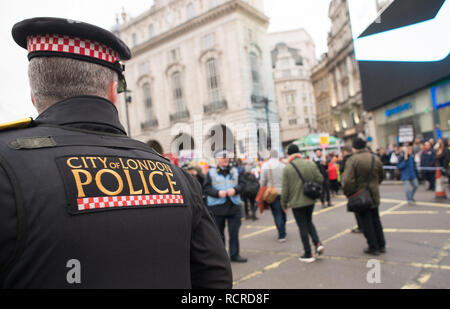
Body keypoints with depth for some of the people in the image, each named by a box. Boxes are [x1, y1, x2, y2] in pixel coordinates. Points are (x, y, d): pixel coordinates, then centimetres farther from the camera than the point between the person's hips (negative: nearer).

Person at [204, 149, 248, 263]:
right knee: (219, 233, 10)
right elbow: (206, 188, -5)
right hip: (217, 207, -2)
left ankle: (234, 254, 16)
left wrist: (235, 189, -13)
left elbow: (242, 184, 6)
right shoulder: (211, 173, 1)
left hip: (234, 206, 2)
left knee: (234, 232, 4)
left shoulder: (235, 171, 10)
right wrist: (218, 193, -19)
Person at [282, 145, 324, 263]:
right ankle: (317, 243, 9)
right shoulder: (311, 164, -2)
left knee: (303, 227, 6)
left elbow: (285, 189, -10)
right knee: (309, 222, 25)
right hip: (310, 200, 4)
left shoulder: (287, 168, -12)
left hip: (296, 202, -4)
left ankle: (308, 254, 12)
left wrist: (284, 203, 2)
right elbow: (320, 179, 1)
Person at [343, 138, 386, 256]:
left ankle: (374, 247, 12)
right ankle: (381, 245, 27)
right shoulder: (375, 158, 3)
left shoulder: (352, 160, -16)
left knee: (366, 222, 5)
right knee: (375, 220, 20)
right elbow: (381, 176, 15)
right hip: (374, 195, 6)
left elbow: (348, 180, -23)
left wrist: (348, 194, -9)